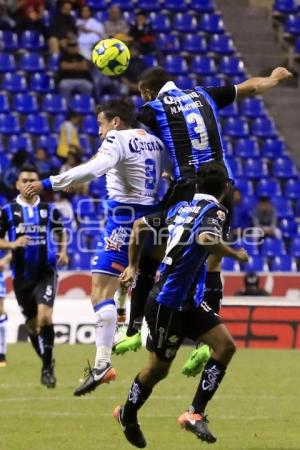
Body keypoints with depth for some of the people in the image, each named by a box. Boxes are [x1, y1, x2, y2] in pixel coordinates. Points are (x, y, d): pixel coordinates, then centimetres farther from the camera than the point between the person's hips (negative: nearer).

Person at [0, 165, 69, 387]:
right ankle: (47, 363, 31)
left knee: (45, 316, -21)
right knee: (32, 324, 10)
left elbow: (61, 232, 21)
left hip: (46, 273, -1)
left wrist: (63, 251, 5)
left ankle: (48, 366, -12)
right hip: (22, 276, 1)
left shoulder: (49, 210, 4)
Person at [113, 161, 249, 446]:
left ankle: (195, 413, -4)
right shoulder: (214, 209, -14)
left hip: (188, 301, 8)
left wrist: (134, 266, 27)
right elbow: (205, 239, -36)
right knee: (158, 368, 8)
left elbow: (139, 225, 17)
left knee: (225, 346, -3)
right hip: (168, 303, -8)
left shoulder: (180, 205, 10)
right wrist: (236, 254, -19)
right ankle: (127, 415, 30)